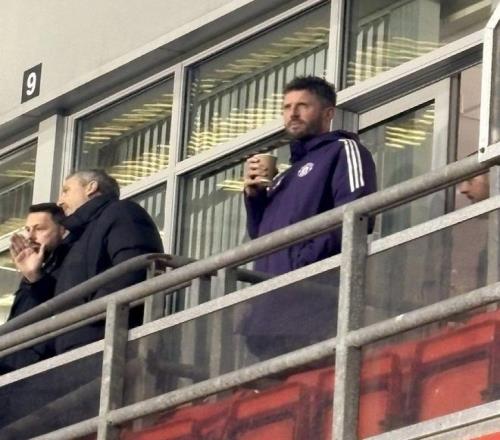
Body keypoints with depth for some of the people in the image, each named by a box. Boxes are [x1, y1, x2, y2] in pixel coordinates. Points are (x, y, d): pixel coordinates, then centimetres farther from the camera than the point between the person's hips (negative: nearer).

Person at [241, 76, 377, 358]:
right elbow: (261, 237, 30)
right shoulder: (287, 177, 32)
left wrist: (306, 261, -21)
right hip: (275, 299, 8)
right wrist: (254, 194, 13)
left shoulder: (343, 150, 6)